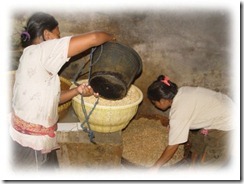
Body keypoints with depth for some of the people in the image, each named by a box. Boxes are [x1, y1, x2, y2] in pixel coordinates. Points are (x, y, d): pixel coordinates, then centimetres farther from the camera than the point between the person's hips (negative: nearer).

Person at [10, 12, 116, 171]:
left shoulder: (34, 57, 10)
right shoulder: (41, 50, -20)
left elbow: (50, 98, 11)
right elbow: (92, 38, -24)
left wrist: (77, 91, -1)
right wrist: (110, 37, -3)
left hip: (35, 135, 9)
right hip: (33, 139, -9)